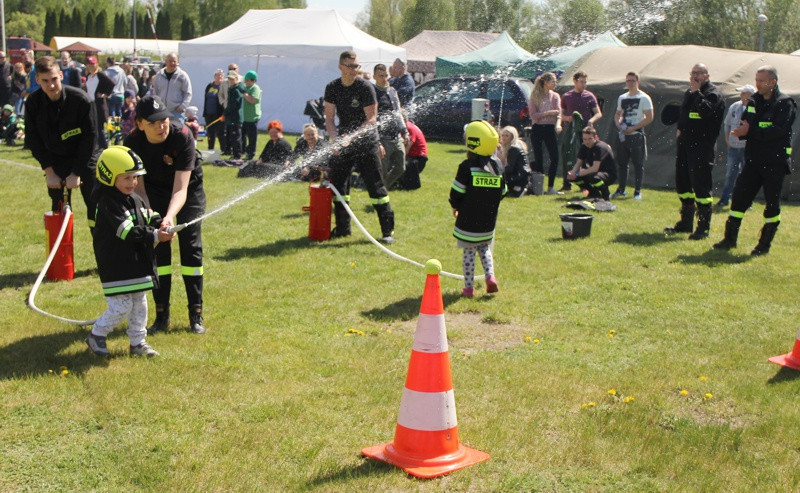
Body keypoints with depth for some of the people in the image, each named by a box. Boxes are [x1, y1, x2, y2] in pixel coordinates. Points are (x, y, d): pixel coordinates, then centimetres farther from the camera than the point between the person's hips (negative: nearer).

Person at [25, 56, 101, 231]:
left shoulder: (81, 99, -21)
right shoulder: (33, 102, -10)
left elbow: (90, 138, -17)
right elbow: (33, 139, -3)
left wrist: (77, 173, -16)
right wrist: (49, 171, -9)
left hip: (85, 159, -3)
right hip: (55, 162, 3)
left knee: (95, 205, -4)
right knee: (59, 208, 6)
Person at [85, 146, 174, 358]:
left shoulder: (135, 199, 11)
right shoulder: (108, 203, -18)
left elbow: (150, 217, 14)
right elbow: (129, 233, -24)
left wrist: (160, 225, -9)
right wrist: (155, 236, -25)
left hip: (137, 264, 9)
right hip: (116, 266, -9)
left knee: (139, 304, 14)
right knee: (121, 307, -6)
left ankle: (137, 342, 26)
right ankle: (96, 335, 14)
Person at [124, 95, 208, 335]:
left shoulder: (182, 136, -34)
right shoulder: (133, 143, -25)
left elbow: (180, 188, -37)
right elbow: (138, 187, -18)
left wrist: (170, 216, -54)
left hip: (188, 188, -2)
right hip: (154, 191, 2)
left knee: (191, 247, -7)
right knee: (157, 248, -3)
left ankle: (196, 315, 3)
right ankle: (162, 315, 7)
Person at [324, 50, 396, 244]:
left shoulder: (366, 87, -12)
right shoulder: (332, 88, 1)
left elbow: (371, 119, -14)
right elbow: (329, 119, 1)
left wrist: (352, 137, -24)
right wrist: (336, 139, -17)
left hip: (366, 143, -5)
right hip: (343, 142, 5)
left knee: (376, 187, -6)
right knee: (338, 183, 8)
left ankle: (388, 230, -1)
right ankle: (342, 228, 22)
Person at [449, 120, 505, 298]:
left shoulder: (467, 166, -13)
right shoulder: (498, 165, 2)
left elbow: (456, 193, -10)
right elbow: (502, 192, 8)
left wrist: (455, 207, 9)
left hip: (468, 220, -4)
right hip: (489, 221, 4)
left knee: (469, 252, 5)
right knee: (484, 248, 23)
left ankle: (469, 287, 9)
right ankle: (490, 276, 4)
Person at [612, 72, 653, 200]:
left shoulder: (644, 98, -5)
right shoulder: (622, 98, 14)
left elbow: (649, 118, -10)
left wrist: (633, 128, -16)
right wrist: (618, 124, 1)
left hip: (637, 135, -6)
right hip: (623, 135, 6)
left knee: (638, 164, -1)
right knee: (622, 163, 9)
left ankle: (637, 191, 3)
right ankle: (621, 189, 17)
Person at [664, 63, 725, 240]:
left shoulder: (713, 93, -7)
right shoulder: (689, 93, 18)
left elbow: (707, 111, -25)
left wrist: (696, 92, -18)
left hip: (702, 146, -9)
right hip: (685, 143, 9)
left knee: (701, 186, -8)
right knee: (682, 183, 13)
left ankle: (703, 227, -2)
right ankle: (685, 223, 25)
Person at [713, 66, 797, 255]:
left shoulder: (785, 103, -8)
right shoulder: (754, 101, 11)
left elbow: (778, 130, -20)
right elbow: (745, 125, 10)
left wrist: (750, 131, -21)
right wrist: (742, 131, -13)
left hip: (775, 162, -5)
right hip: (753, 160, 5)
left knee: (772, 204, 1)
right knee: (739, 197, 2)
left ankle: (764, 244, 10)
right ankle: (730, 238, 10)